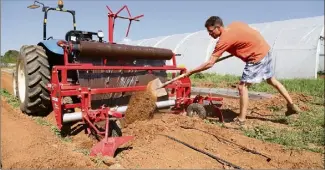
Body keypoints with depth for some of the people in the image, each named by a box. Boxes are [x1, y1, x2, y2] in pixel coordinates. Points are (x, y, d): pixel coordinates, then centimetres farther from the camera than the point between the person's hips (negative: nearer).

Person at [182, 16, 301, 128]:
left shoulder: (224, 40, -20)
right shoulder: (234, 24, 3)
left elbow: (210, 63, -21)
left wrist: (191, 72, -15)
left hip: (257, 57, -9)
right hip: (265, 50, 9)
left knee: (242, 86, -6)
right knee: (271, 80, 24)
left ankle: (241, 120, 0)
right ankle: (291, 105, 36)